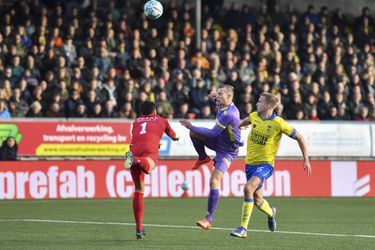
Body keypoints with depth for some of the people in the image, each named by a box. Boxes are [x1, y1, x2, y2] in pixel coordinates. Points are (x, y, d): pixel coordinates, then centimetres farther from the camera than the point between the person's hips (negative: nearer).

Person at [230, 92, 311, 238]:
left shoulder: (278, 123, -15)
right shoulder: (254, 116, 0)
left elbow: (299, 138, -6)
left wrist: (306, 160, -7)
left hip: (265, 164, -6)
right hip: (250, 163, 6)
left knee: (248, 188, -29)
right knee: (257, 200, 12)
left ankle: (243, 228, -26)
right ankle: (270, 213, 48)